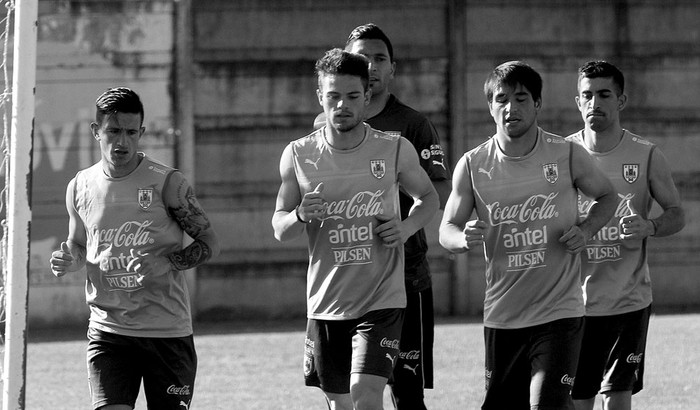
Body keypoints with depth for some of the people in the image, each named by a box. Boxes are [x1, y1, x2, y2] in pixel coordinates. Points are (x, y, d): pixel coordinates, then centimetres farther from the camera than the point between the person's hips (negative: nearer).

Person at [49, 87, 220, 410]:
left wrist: (166, 264, -18)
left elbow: (209, 243, -1)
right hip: (108, 331, 2)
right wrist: (68, 261, -3)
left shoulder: (166, 183, -6)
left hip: (167, 331, -2)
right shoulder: (80, 187, 5)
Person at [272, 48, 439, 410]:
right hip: (326, 305, 3)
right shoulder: (299, 156, -2)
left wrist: (406, 228, -8)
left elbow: (428, 197, 13)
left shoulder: (395, 150, -5)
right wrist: (300, 216, -17)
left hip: (381, 302, -3)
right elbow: (279, 228, 6)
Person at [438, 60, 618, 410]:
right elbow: (446, 230, 2)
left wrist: (586, 230, -8)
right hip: (501, 316, 3)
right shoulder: (472, 166, -1)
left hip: (559, 313, -3)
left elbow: (606, 196, 12)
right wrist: (464, 239, -22)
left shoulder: (566, 155, -4)